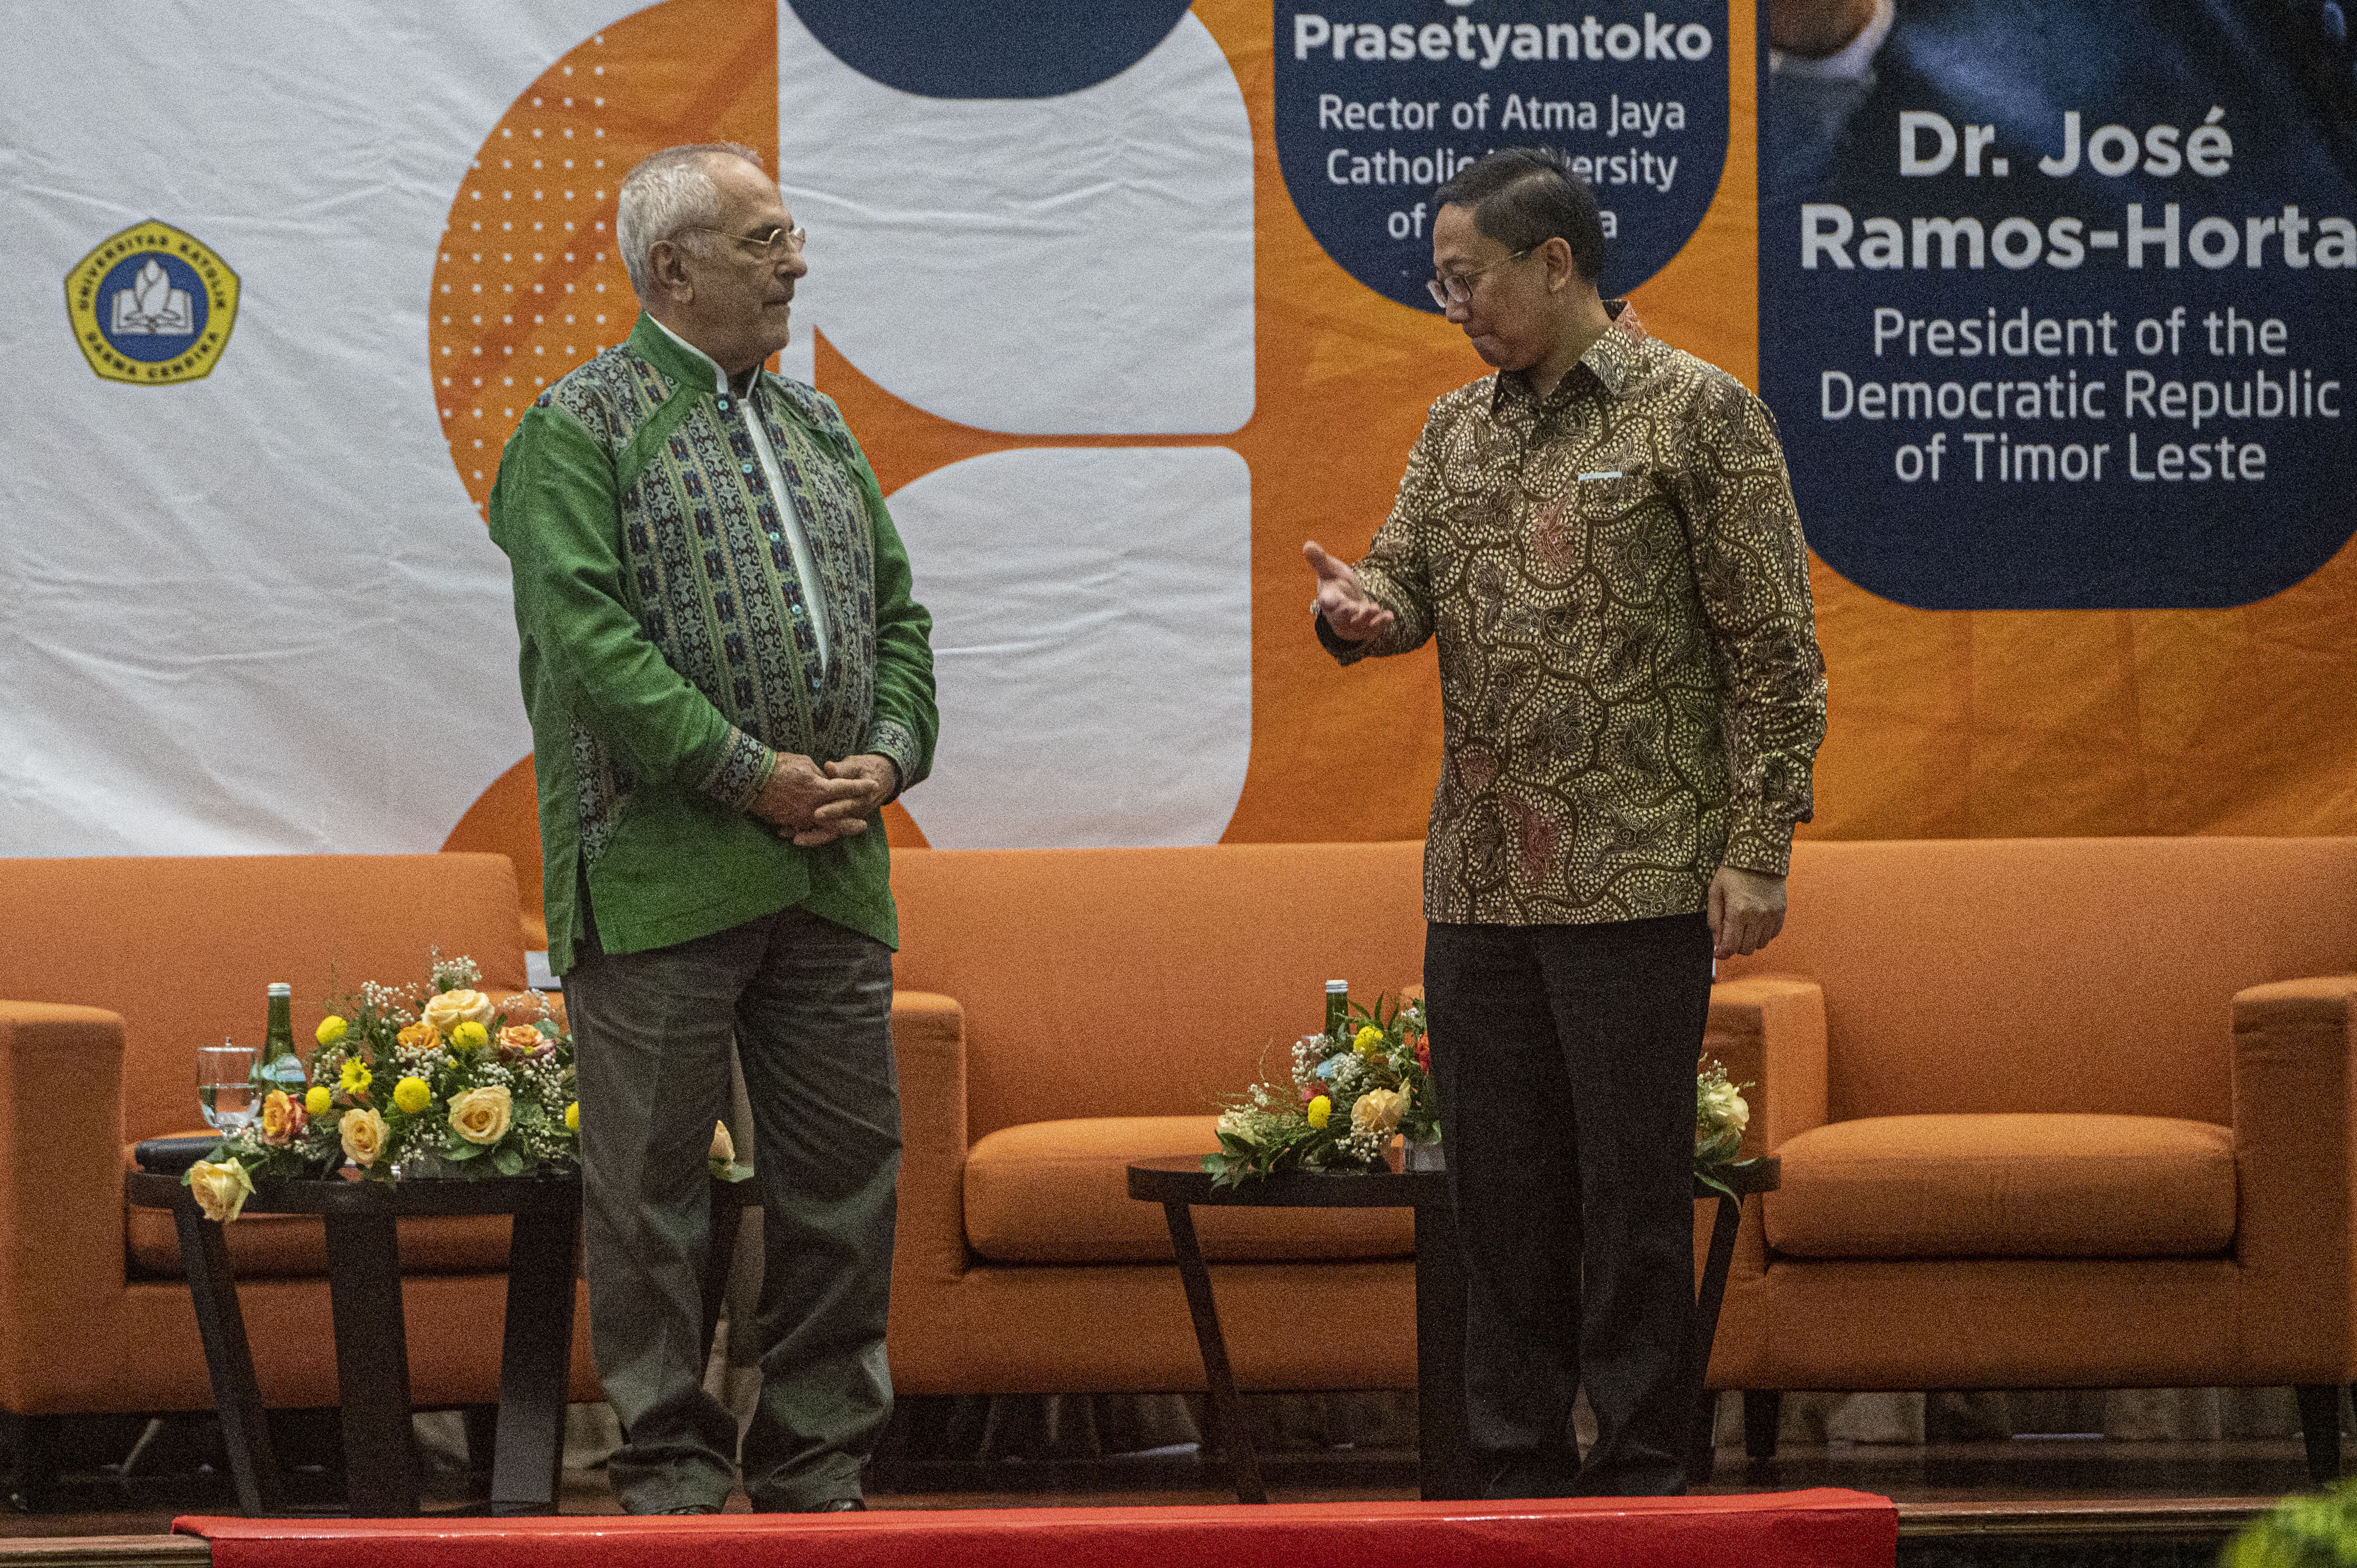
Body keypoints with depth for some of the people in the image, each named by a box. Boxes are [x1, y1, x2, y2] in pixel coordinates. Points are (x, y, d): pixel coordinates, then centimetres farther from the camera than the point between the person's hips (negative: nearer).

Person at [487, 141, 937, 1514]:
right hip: (661, 873, -6)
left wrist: (888, 756, 0)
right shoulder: (580, 430, -4)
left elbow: (897, 613, 20)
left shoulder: (818, 427, 18)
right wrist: (754, 773, -16)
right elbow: (589, 639, -14)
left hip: (833, 874, 6)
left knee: (846, 1169, 6)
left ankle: (819, 1465, 14)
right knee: (654, 1181, -1)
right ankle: (671, 1467, 6)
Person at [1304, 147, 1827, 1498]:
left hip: (1639, 880, -6)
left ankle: (1641, 1472, 5)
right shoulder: (1458, 431, 16)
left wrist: (1757, 847, -12)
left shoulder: (1699, 413, -3)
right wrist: (1359, 608, -10)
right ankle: (1520, 1469, 16)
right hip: (1479, 882, 6)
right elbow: (1408, 578, 15)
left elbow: (1774, 652, -6)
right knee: (1499, 1184, 9)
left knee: (1633, 1184, -2)